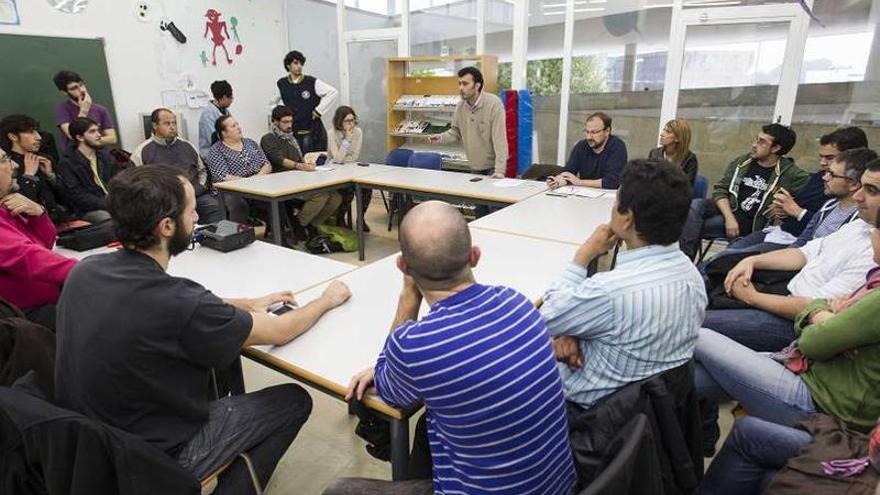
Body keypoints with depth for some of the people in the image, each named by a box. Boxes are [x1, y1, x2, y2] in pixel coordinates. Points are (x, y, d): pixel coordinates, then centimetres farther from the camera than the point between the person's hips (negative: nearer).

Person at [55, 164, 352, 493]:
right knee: (295, 401, 4)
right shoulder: (178, 302, -32)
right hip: (152, 459, -7)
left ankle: (232, 465, 33)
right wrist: (327, 300, -1)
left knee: (224, 347, 21)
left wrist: (247, 305, 6)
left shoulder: (85, 271, -10)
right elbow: (279, 332, -18)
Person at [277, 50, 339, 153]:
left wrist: (319, 110, -8)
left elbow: (333, 92, -7)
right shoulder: (281, 84, 6)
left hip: (313, 132, -2)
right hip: (292, 133, 2)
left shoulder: (312, 82, -4)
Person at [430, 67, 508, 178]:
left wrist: (500, 171, -30)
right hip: (474, 166, 5)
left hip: (493, 165, -5)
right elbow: (456, 132, 11)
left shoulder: (494, 103, -19)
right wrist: (441, 138, -11)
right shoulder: (460, 106, -3)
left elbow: (500, 138, -24)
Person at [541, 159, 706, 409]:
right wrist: (574, 332, -11)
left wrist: (583, 256, -15)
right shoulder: (689, 270, -12)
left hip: (602, 404, -6)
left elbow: (546, 320, -18)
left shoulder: (610, 290, -38)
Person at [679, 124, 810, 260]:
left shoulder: (789, 173, -2)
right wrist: (729, 217, -13)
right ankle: (684, 258, -26)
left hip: (749, 222, -4)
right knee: (695, 205, -29)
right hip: (728, 209, 4)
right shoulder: (741, 161, 8)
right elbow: (720, 189, 3)